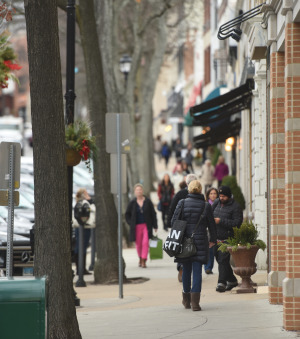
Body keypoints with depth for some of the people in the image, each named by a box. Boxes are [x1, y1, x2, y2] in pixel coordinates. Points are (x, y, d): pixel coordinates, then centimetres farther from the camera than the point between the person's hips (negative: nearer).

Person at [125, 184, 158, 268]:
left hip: (146, 225, -1)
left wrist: (155, 226, 2)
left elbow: (153, 214, 5)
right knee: (138, 244, 8)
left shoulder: (148, 201, 1)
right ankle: (140, 258, 30)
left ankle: (143, 261, -11)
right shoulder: (132, 203, 2)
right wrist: (131, 223, 0)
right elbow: (127, 214, 12)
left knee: (145, 243, -11)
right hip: (136, 226, 1)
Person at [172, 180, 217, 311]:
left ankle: (186, 300, 28)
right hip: (200, 240, -1)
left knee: (186, 270, 16)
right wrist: (213, 239, 20)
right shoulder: (206, 206, -2)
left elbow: (174, 221, -3)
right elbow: (211, 224, 5)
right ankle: (195, 301, -10)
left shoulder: (182, 203, -3)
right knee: (197, 271, -1)